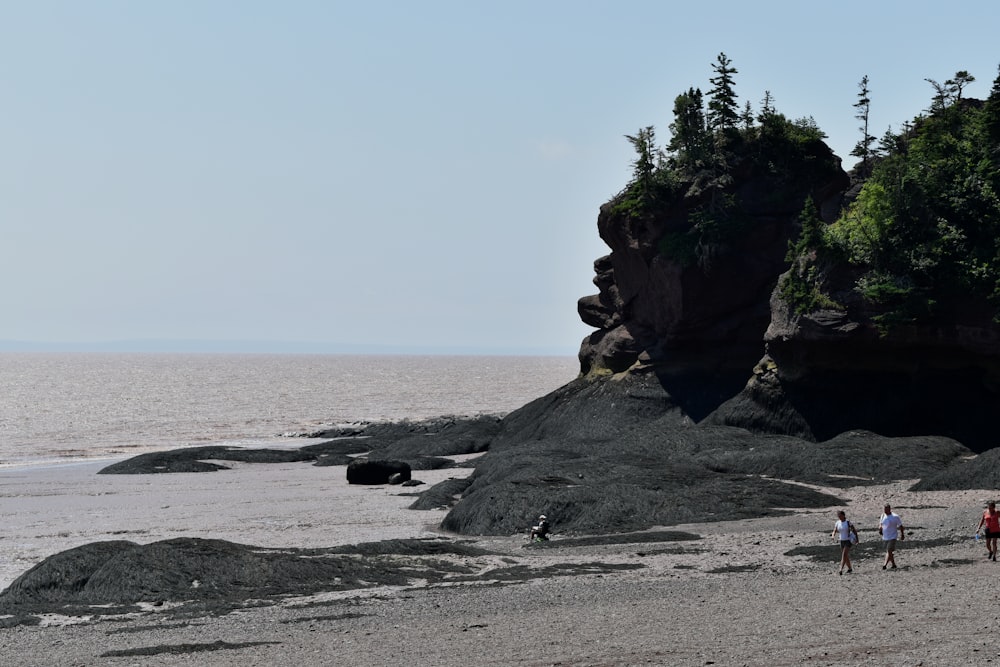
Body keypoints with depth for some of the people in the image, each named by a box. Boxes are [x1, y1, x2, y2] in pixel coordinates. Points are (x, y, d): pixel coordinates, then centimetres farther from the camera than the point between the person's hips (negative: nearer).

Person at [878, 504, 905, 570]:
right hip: (885, 537, 7)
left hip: (892, 537, -7)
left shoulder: (895, 517, -11)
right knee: (888, 551, 13)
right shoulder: (883, 516, 7)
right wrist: (880, 529, 1)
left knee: (889, 551, -17)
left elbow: (900, 526, -4)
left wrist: (902, 535, -1)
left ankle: (885, 564, -25)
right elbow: (881, 523, 21)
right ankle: (893, 564, 26)